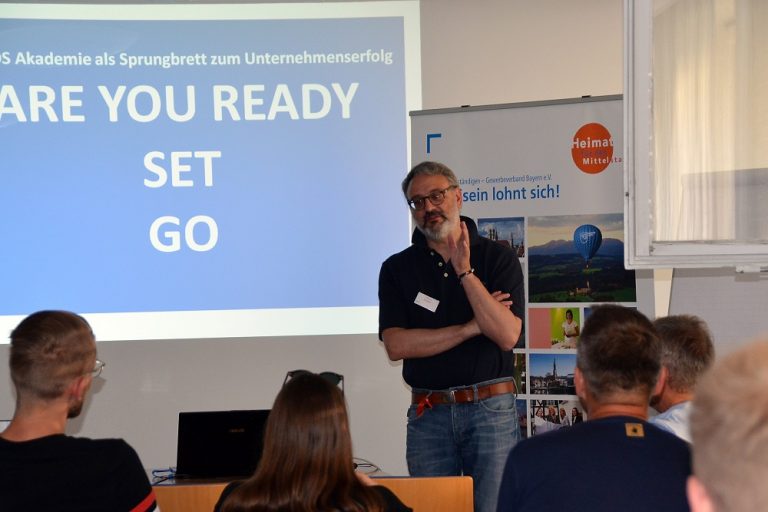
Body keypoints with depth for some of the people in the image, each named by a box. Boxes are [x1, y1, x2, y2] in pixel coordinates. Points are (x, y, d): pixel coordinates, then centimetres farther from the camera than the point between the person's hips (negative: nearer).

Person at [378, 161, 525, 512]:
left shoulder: (499, 258, 4)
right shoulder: (397, 268, 7)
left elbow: (508, 335, -9)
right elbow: (396, 345, -6)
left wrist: (465, 272, -14)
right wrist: (472, 327, -9)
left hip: (491, 408, -1)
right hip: (428, 414, 1)